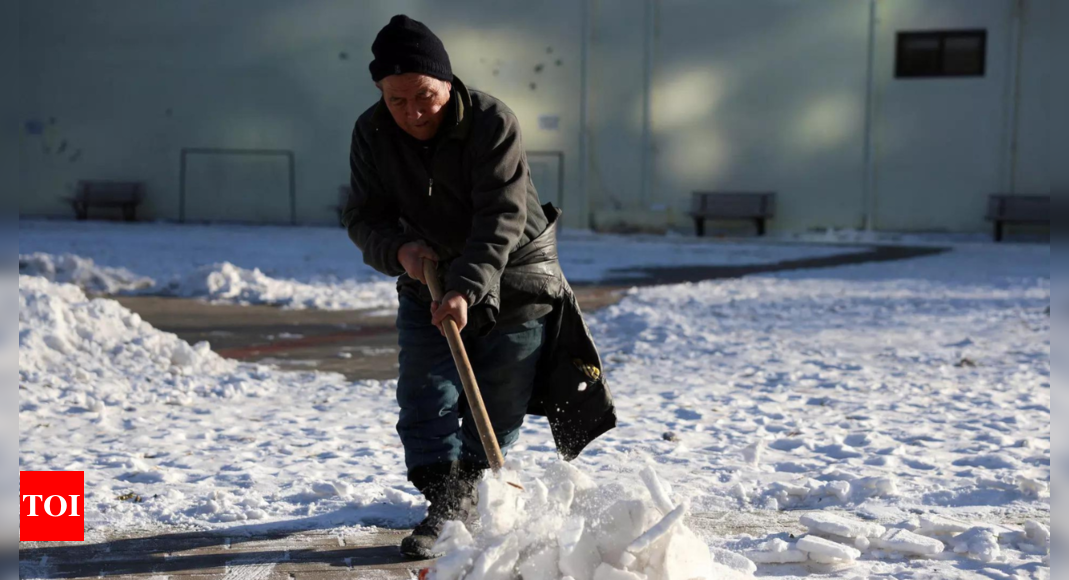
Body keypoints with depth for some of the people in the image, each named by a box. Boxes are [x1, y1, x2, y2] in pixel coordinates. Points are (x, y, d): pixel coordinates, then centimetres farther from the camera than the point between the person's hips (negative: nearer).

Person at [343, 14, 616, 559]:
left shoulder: (493, 121, -26)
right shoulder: (371, 133, -12)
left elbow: (501, 219, -32)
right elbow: (364, 216, -6)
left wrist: (467, 290, -44)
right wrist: (398, 249, -28)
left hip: (513, 275, -3)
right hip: (427, 280, 3)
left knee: (499, 406, 6)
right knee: (424, 397, -6)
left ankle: (469, 490, 25)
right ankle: (445, 504, -1)